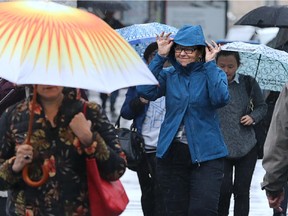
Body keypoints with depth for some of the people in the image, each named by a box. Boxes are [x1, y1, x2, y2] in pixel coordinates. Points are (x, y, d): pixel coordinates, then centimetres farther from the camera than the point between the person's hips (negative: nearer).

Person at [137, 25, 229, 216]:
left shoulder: (213, 73, 3)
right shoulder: (168, 75, 9)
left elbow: (221, 99, -17)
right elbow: (145, 91, -9)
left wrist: (210, 64, -12)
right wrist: (160, 57, -5)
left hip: (205, 153, -3)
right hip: (172, 153, 3)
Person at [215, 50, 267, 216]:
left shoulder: (248, 83, 1)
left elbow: (262, 106, 13)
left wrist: (253, 117, -6)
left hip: (247, 147, 2)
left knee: (242, 190, 5)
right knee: (224, 189, -8)